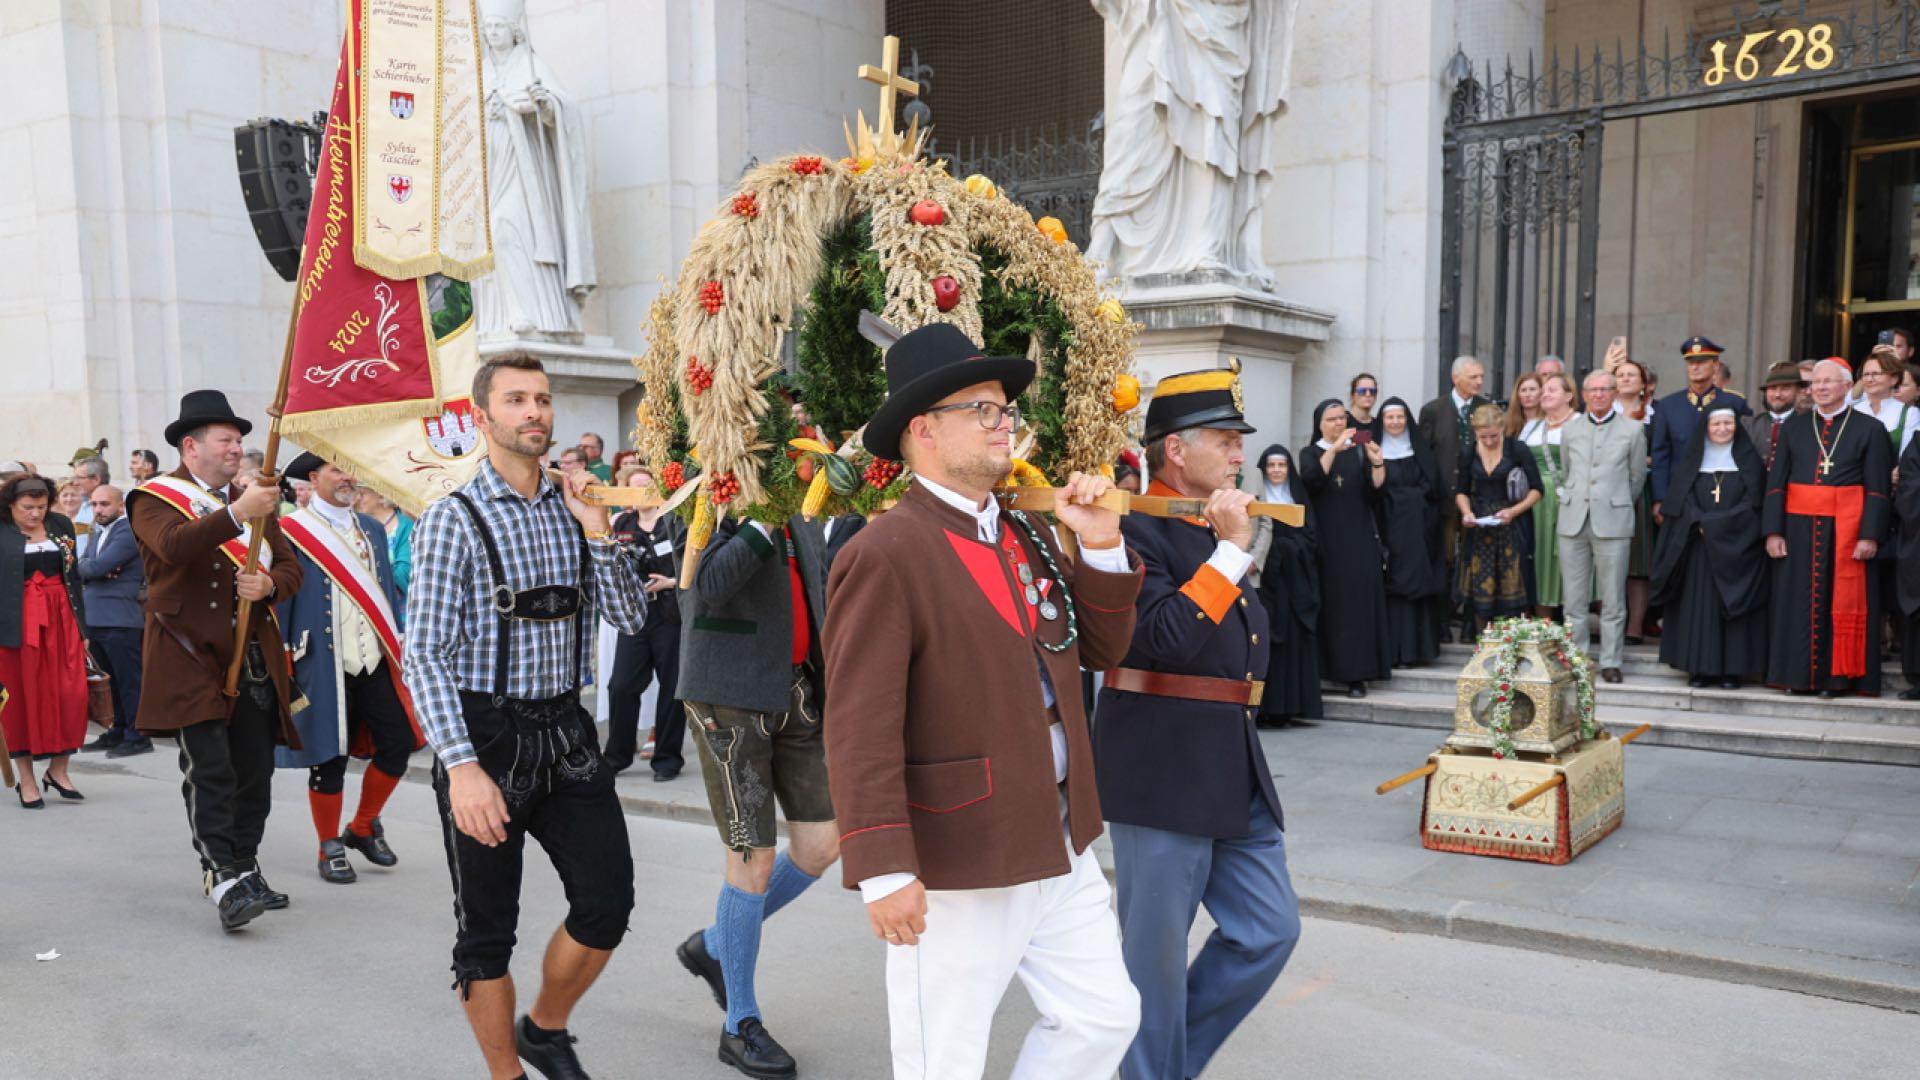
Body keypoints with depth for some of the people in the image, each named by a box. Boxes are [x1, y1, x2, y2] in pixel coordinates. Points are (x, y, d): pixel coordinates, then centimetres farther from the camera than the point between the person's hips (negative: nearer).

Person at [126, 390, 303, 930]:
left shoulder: (253, 502, 19)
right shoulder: (155, 498, 0)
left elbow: (291, 567, 14)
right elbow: (175, 545, -22)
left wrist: (267, 585, -8)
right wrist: (236, 514, -34)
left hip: (254, 659, 6)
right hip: (192, 659, -5)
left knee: (255, 772, 6)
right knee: (210, 771, -13)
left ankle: (246, 870, 17)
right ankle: (223, 880, -14)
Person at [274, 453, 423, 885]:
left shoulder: (371, 529, 14)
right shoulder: (291, 532, -4)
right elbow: (279, 597, -4)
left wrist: (398, 644, 12)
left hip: (376, 659, 5)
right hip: (323, 663, -5)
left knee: (398, 742, 1)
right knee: (330, 756, 2)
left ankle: (363, 827, 23)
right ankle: (330, 849, 19)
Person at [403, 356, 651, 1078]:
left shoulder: (573, 509, 8)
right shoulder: (453, 520, -7)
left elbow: (630, 617, 4)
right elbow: (427, 654, -12)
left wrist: (597, 531, -9)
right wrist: (462, 767, -20)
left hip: (566, 732, 5)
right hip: (484, 737, -4)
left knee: (608, 904, 5)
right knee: (487, 930, 8)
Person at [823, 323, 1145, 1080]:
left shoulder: (1025, 535, 10)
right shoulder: (886, 554, -16)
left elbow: (1101, 649, 13)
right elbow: (860, 728, -21)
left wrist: (1101, 547, -1)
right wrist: (883, 871, -23)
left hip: (1062, 851, 8)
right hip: (956, 867, -8)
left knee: (1105, 1017, 17)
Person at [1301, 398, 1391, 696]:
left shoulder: (1359, 451, 10)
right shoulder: (1310, 453, 6)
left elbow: (1374, 493, -1)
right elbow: (1311, 481, -16)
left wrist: (1377, 463, -17)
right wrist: (1333, 448, -26)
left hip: (1359, 539, 1)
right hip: (1326, 539, -1)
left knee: (1359, 600, -5)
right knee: (1330, 602, -4)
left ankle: (1356, 674, -6)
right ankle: (1327, 666, 5)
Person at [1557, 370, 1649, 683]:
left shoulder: (1632, 431, 5)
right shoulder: (1569, 430, 12)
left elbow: (1637, 477, 12)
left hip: (1612, 522, -2)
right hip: (1573, 521, 2)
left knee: (1612, 599, 0)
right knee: (1574, 597, 5)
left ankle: (1611, 661, 7)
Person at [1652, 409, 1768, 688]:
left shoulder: (1749, 460, 5)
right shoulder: (1691, 461, 10)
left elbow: (1752, 503, -3)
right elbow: (1682, 500, 3)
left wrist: (1714, 524, -12)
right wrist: (1700, 523, -14)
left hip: (1736, 547, -1)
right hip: (1699, 546, 2)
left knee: (1731, 602, -2)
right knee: (1698, 603, -1)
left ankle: (1732, 668, 2)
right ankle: (1701, 667, 3)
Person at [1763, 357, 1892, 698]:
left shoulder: (1869, 430, 2)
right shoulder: (1794, 428, 9)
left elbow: (1878, 489, -3)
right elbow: (1775, 483, 6)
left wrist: (1870, 535, -12)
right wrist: (1773, 530, -3)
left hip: (1846, 530, -2)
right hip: (1799, 528, 3)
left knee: (1843, 603, 1)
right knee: (1798, 602, 5)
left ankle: (1836, 675, 9)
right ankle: (1797, 674, 12)